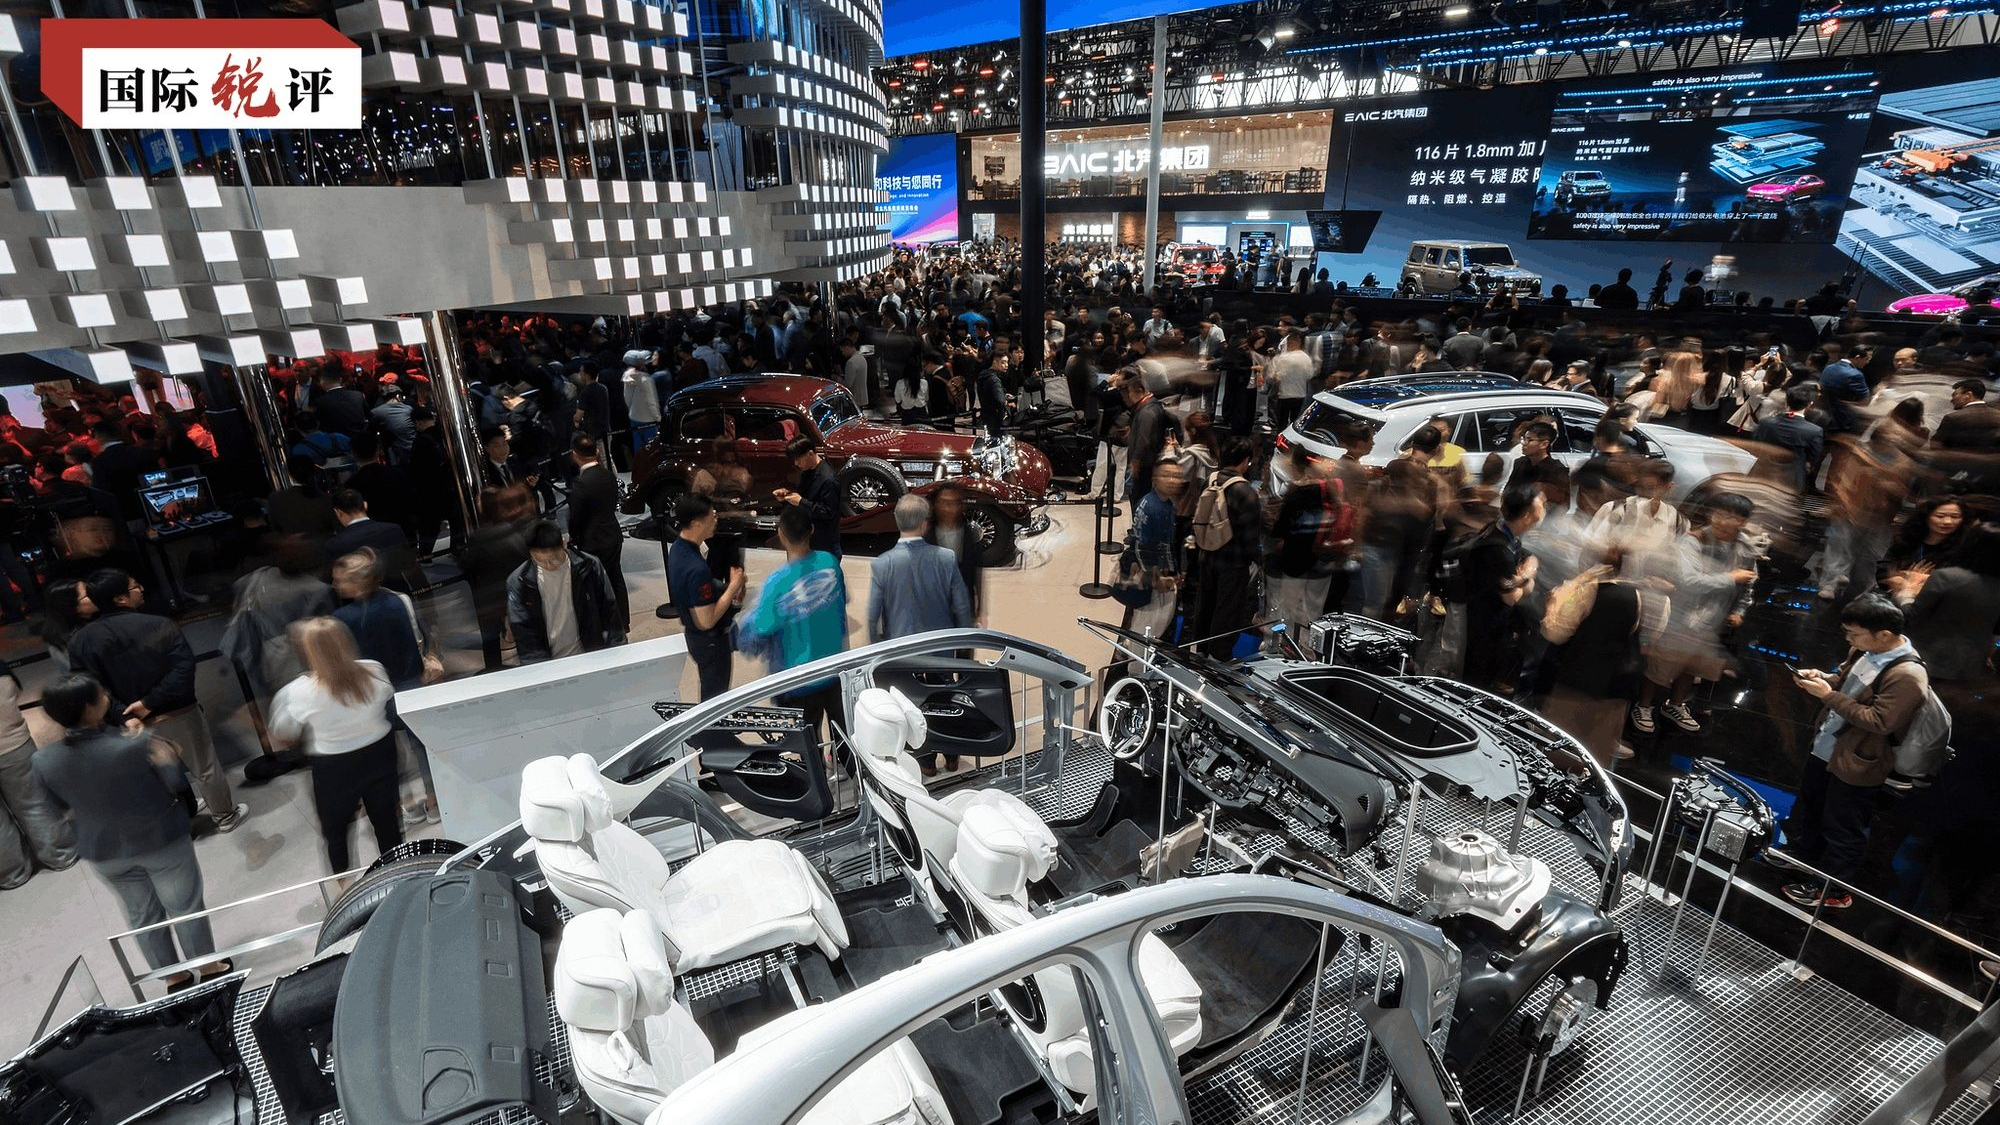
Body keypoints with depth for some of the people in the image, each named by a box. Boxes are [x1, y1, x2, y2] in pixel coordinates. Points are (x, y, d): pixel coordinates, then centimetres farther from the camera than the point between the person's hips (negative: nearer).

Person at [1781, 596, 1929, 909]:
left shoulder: (1907, 676, -28)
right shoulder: (1865, 650, -4)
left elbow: (1878, 722, -28)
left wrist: (1828, 695, -27)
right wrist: (1822, 678, -6)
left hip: (1856, 764, -8)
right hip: (1825, 748, 8)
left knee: (1841, 830, 10)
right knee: (1809, 806, 27)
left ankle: (1832, 889, 27)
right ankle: (1800, 853, 49)